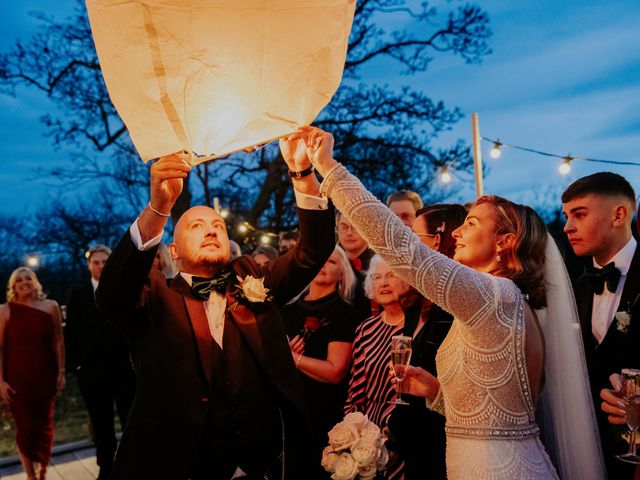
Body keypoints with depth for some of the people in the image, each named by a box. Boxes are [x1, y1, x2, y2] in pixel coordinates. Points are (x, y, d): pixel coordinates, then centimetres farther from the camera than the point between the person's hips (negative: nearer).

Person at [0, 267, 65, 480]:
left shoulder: (50, 306, 1)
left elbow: (58, 341, 3)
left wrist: (61, 371, 0)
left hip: (45, 375, 2)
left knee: (44, 424, 11)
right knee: (25, 426, 5)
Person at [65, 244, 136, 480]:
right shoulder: (78, 295, 6)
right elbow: (71, 333, 4)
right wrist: (75, 364, -3)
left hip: (124, 367, -1)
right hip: (92, 370, 1)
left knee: (131, 420, 9)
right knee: (101, 424, 12)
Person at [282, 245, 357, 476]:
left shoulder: (344, 312, -8)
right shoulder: (288, 310, 6)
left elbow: (334, 372, -17)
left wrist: (292, 356, -11)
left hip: (323, 415, -4)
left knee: (317, 469, 10)